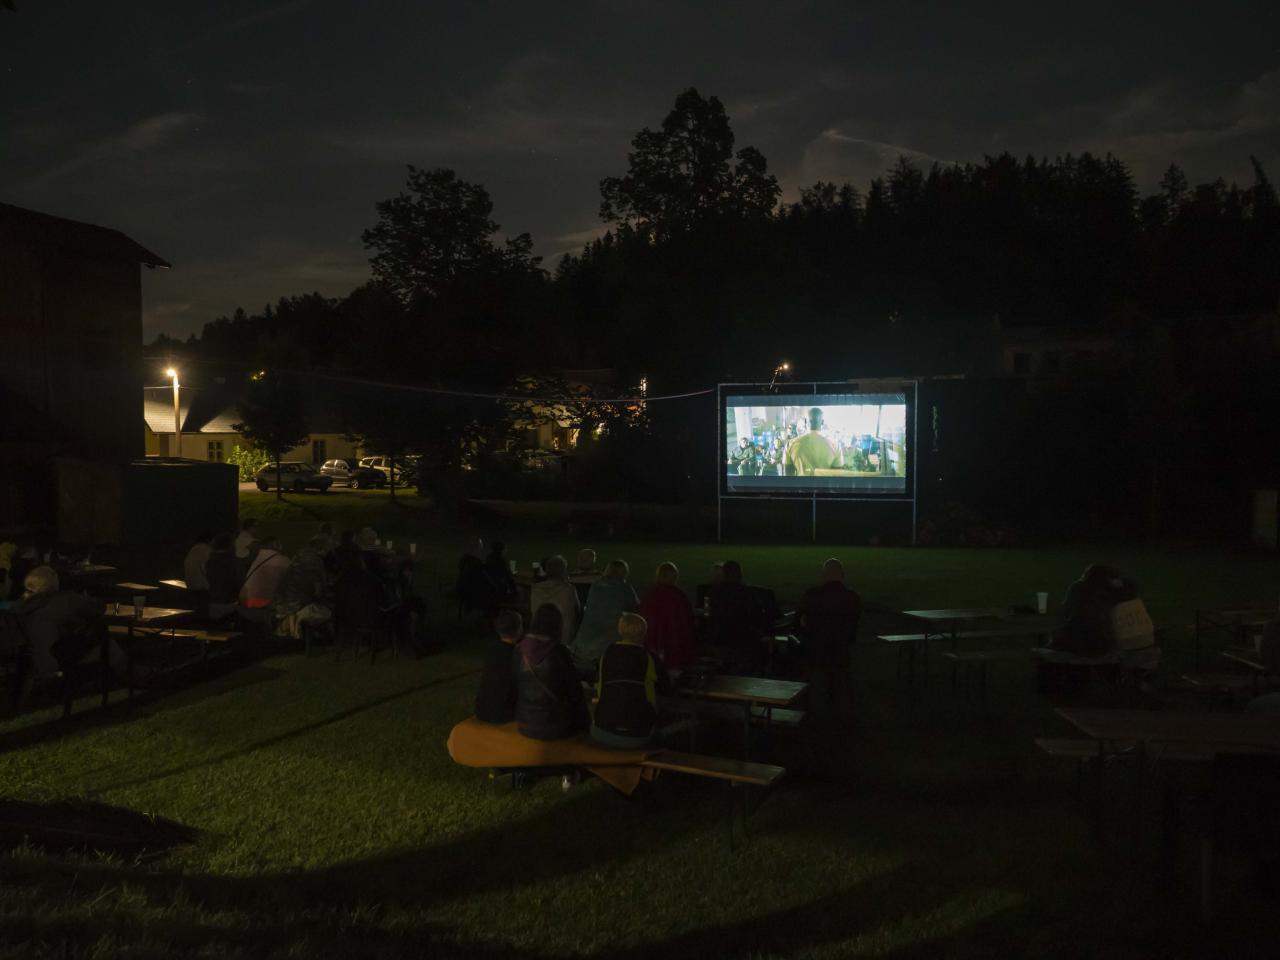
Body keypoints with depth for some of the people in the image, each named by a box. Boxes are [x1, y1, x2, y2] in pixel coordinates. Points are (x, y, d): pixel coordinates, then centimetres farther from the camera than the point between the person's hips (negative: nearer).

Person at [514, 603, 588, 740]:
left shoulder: (518, 650, -7)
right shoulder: (558, 651, -17)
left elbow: (515, 686, 4)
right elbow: (573, 688, -10)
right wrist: (583, 722, 4)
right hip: (555, 726, -4)